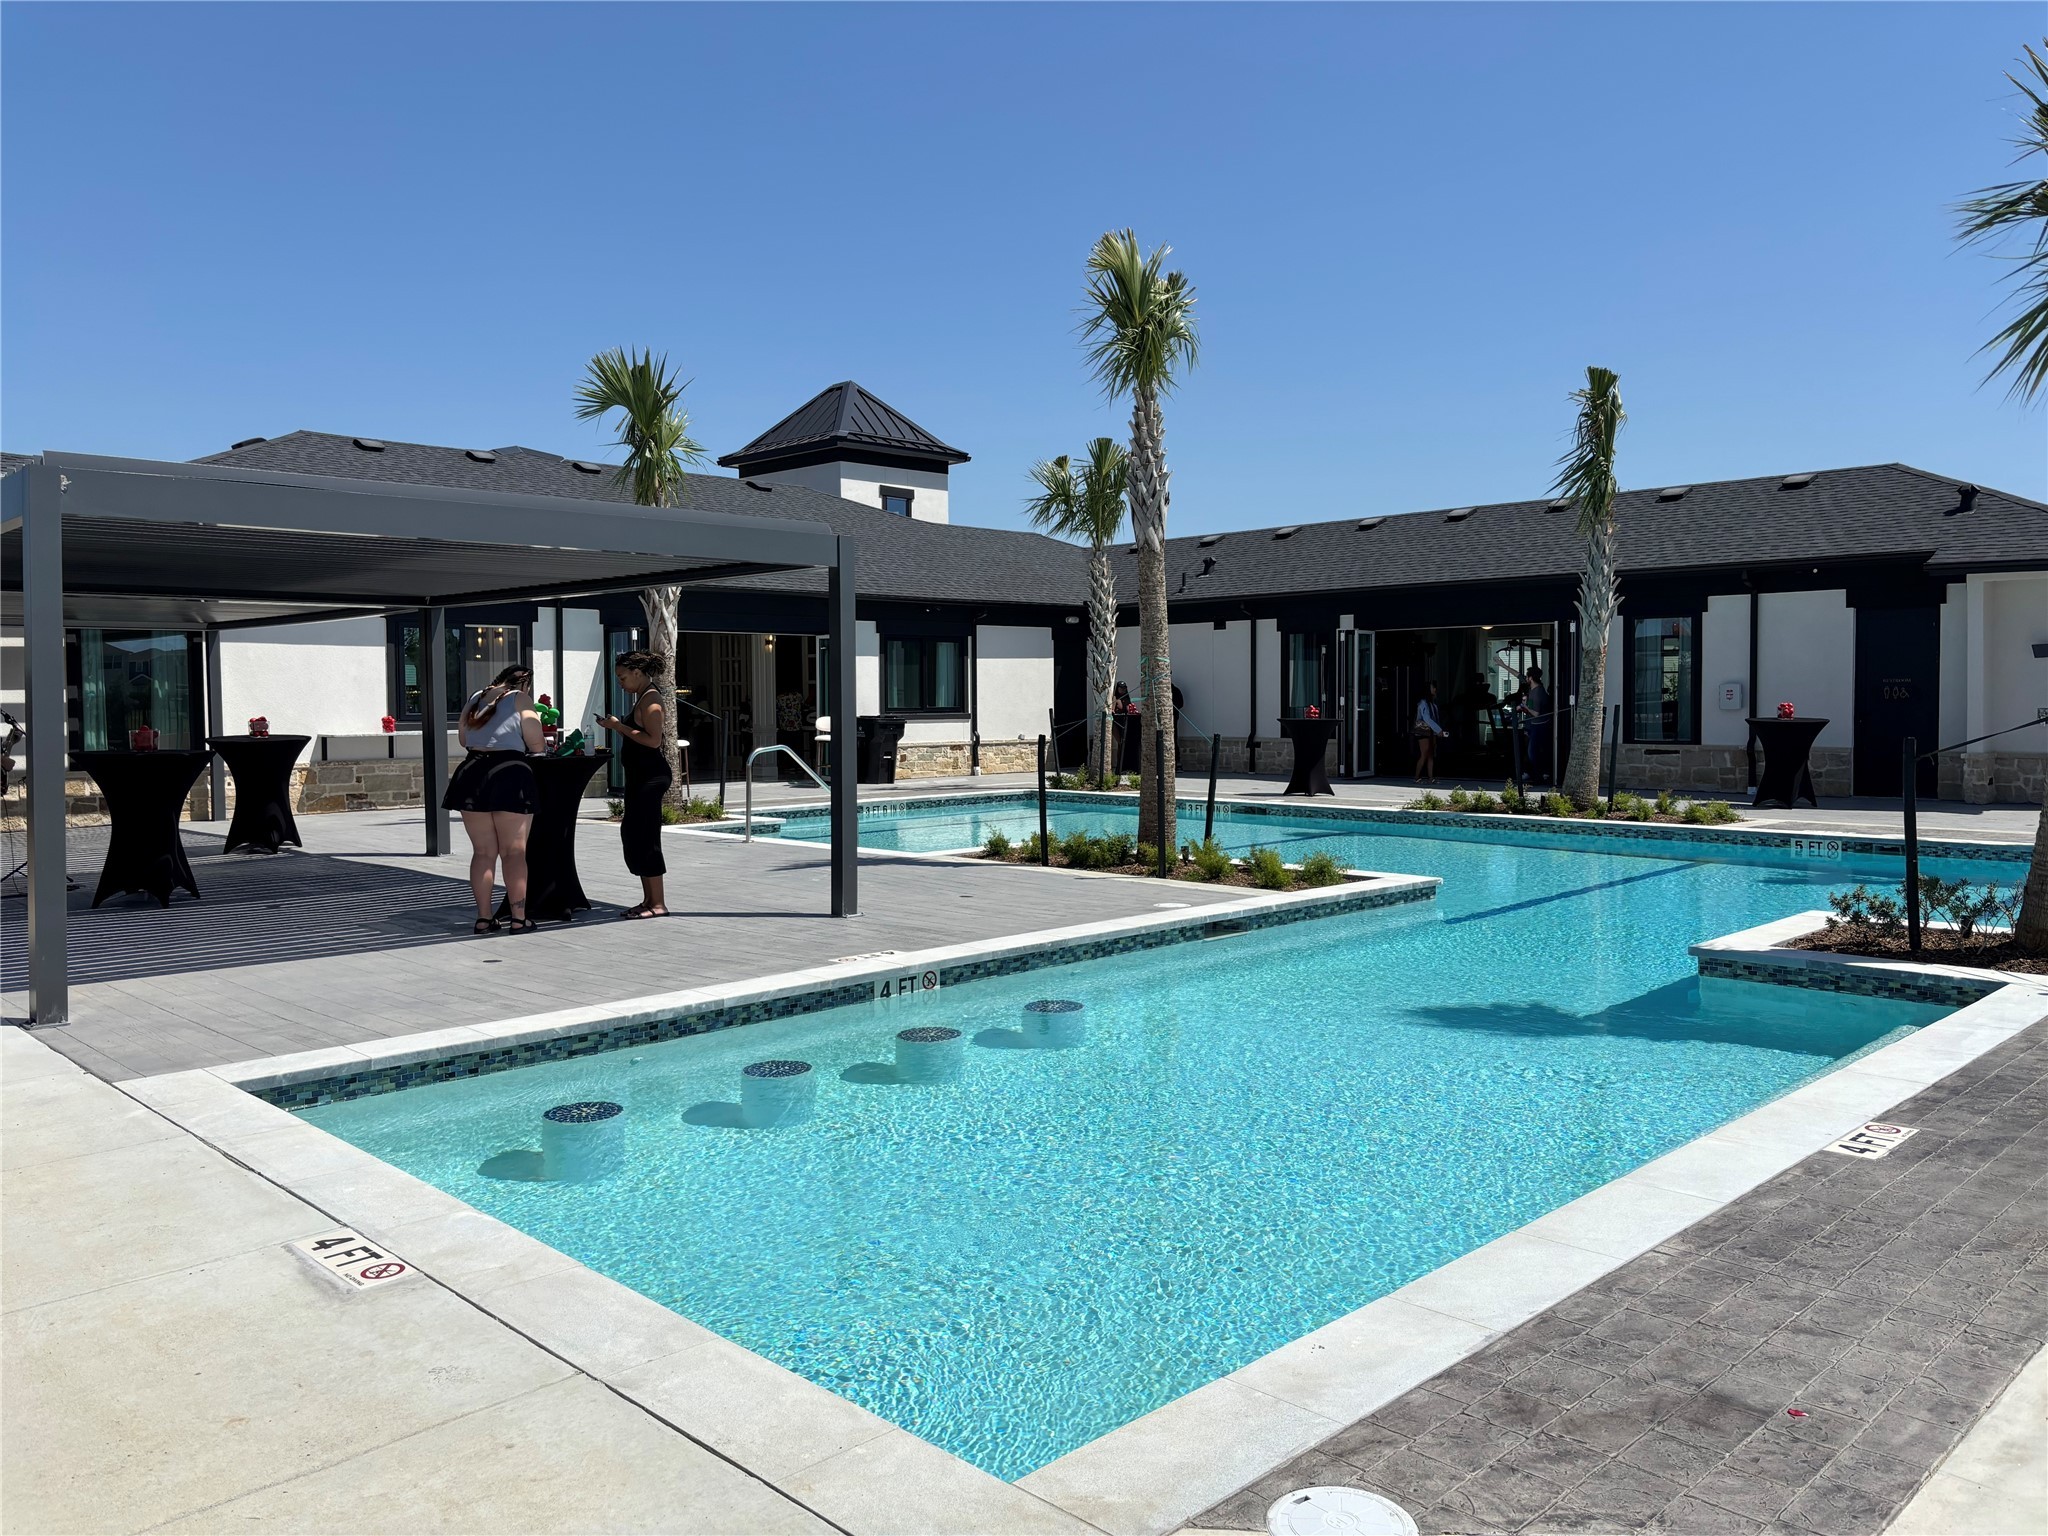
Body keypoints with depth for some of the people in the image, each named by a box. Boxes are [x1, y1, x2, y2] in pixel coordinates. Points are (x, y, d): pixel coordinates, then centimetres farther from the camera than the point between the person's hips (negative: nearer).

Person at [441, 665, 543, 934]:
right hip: (510, 773, -4)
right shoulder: (521, 699, 1)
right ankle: (519, 918, -3)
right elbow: (535, 744, -5)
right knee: (514, 851, -1)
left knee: (483, 852, 10)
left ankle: (484, 917, 9)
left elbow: (464, 739, 25)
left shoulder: (476, 698, 17)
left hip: (472, 773, 5)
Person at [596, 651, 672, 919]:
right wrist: (616, 726, 8)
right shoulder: (642, 698, 16)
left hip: (650, 776, -10)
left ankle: (657, 904, -2)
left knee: (645, 837, -7)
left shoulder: (650, 698, -13)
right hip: (639, 775, 10)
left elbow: (653, 740, -21)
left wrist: (620, 726, -17)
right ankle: (648, 900, 18)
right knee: (631, 834, 12)